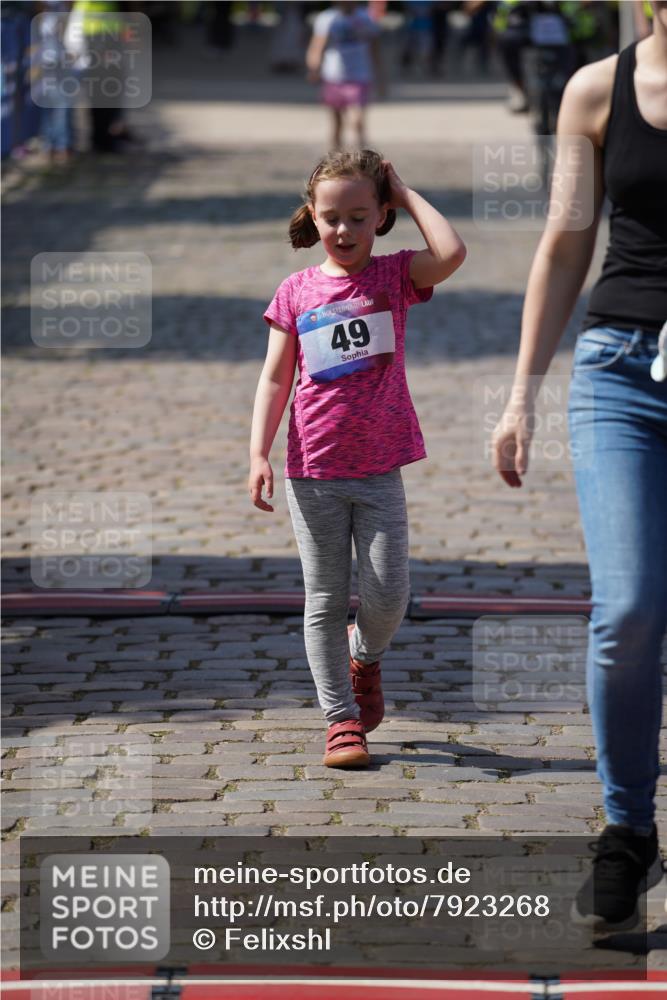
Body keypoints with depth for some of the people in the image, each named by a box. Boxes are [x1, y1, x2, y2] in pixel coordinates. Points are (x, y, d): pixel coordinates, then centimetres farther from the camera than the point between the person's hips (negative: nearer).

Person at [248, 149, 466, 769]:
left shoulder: (394, 276, 1)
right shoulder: (296, 292, 3)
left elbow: (452, 253, -19)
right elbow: (275, 378, 5)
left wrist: (406, 194, -7)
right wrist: (258, 453, -4)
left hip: (378, 468, 0)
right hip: (313, 472, 0)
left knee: (387, 593, -4)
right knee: (325, 600, 3)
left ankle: (365, 655, 29)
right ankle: (341, 718, 11)